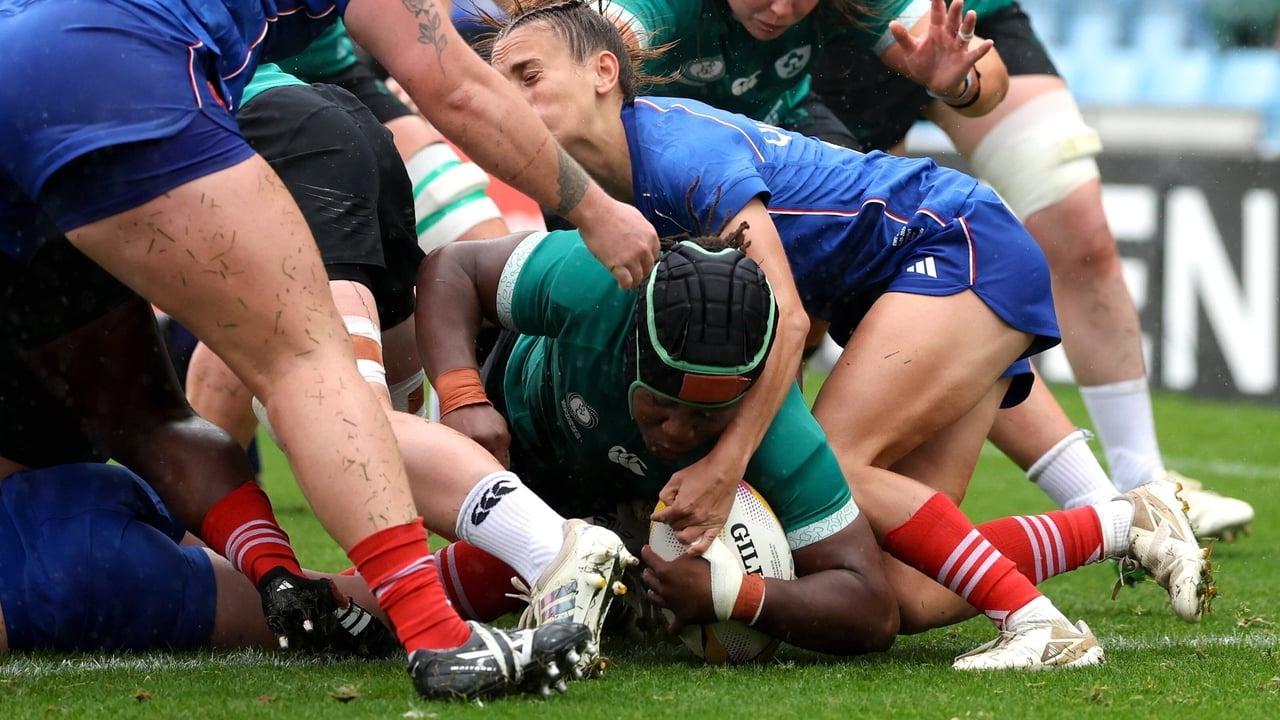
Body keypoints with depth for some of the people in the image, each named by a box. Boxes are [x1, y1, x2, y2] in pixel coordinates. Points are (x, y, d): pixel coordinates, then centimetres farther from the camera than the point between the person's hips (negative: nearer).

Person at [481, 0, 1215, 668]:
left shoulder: (679, 145, -24)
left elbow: (784, 319, -32)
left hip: (962, 247, -9)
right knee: (904, 590, -2)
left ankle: (1039, 624, -23)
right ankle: (1136, 525, 11)